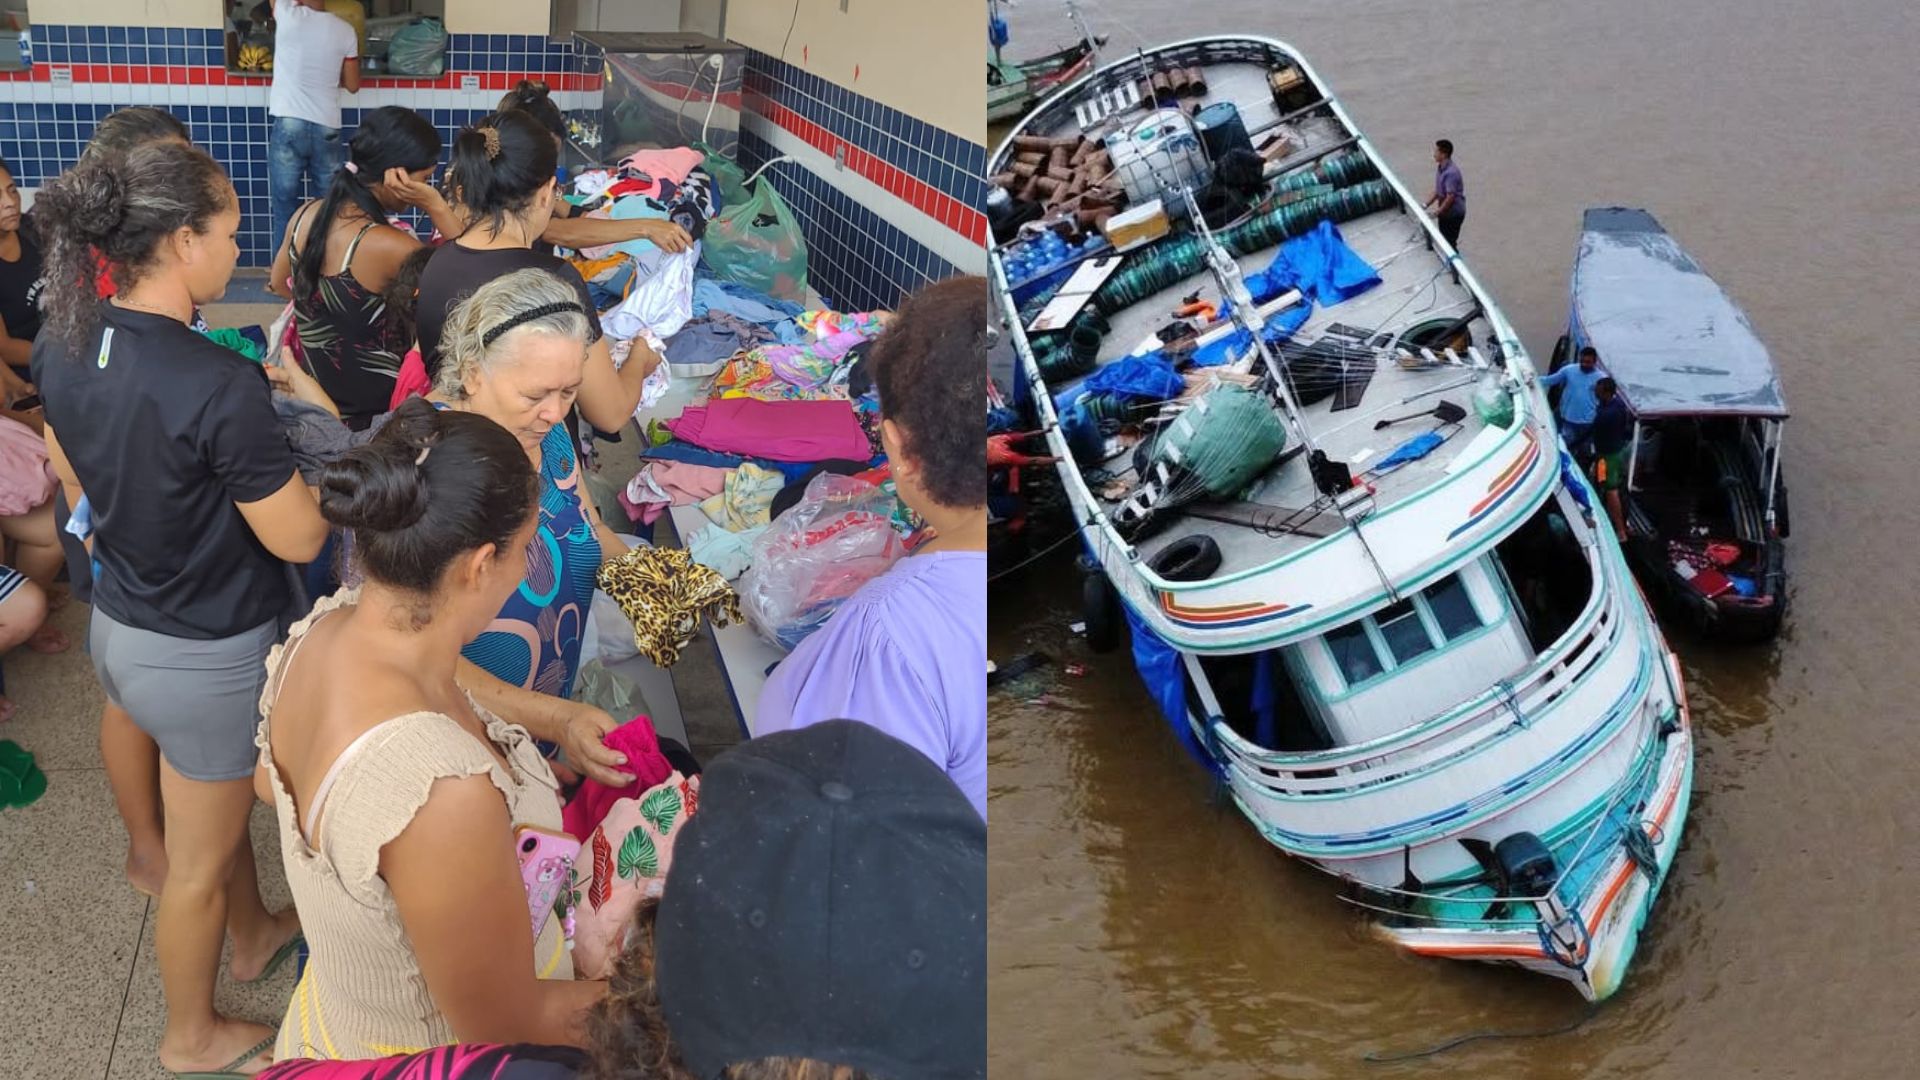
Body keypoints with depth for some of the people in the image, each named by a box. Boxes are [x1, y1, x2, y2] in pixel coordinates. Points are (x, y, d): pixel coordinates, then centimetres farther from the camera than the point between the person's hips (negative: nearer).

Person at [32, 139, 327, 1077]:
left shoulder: (62, 342, -8)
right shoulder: (220, 385, -32)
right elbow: (298, 539, -23)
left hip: (119, 621, 8)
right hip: (208, 656, -7)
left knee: (221, 797, 32)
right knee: (200, 861, 16)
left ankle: (252, 935, 56)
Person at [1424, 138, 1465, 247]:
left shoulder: (1451, 172, -27)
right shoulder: (1440, 168, 3)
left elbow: (1450, 197, -27)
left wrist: (1436, 213, -21)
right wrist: (1427, 204, 8)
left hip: (1454, 214, -9)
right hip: (1444, 212, 9)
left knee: (1449, 243, -1)